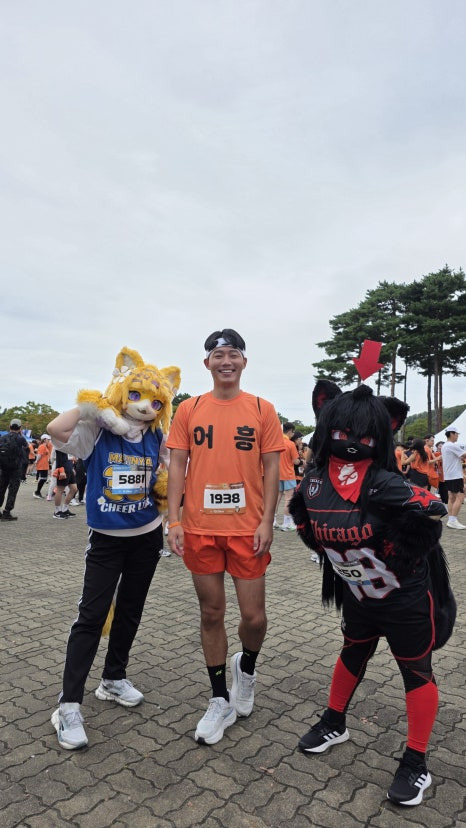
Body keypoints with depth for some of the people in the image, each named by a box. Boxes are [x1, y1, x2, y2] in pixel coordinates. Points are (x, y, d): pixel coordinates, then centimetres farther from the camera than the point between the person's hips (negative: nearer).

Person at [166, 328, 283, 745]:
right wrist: (174, 521, -3)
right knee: (211, 614, 12)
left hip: (247, 529, -1)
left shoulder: (262, 409, 0)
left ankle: (246, 667, 39)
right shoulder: (189, 410, 3)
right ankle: (221, 701, 30)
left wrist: (267, 521, -7)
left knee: (254, 615, 5)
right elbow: (177, 466, 3)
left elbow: (271, 468, 0)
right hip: (200, 529, 1)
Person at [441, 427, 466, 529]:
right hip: (455, 475, -10)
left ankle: (450, 520, 10)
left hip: (448, 475, 10)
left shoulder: (444, 446, 15)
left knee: (452, 498, 10)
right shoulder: (453, 446, -15)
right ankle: (453, 521, -12)